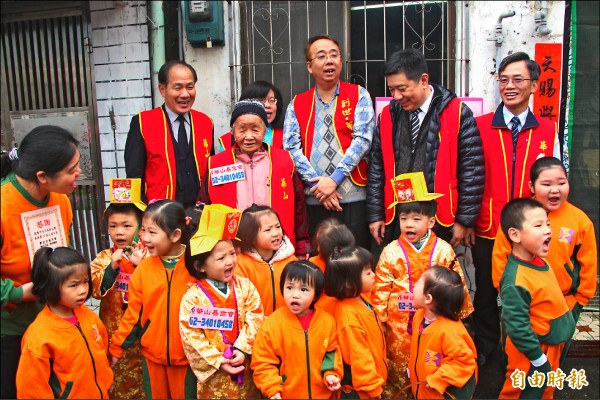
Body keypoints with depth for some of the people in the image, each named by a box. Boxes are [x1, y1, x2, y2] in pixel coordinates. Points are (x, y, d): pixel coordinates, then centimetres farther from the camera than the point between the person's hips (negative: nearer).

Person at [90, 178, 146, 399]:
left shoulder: (146, 255, -4)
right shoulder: (104, 257, 0)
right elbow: (96, 290, -12)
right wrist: (111, 267, -24)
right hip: (113, 328, 1)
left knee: (143, 374, 9)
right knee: (116, 374, 12)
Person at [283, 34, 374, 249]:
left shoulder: (359, 96, 4)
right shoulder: (297, 104, 10)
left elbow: (362, 139, -7)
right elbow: (291, 147, 1)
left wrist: (334, 179, -13)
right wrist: (318, 184, -10)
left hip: (353, 197, -2)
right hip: (314, 199, 2)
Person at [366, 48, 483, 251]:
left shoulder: (457, 113, -5)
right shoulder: (387, 116, 7)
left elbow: (472, 171, -5)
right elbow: (376, 169, 10)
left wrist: (465, 220, -6)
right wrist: (375, 216, 7)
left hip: (440, 221, -3)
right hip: (395, 221, 3)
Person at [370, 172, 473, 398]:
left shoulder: (443, 250, -6)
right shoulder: (391, 252, -7)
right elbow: (381, 287, -3)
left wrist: (460, 313, 9)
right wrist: (379, 316, -3)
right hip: (399, 322, 0)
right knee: (399, 366, 13)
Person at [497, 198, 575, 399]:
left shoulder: (538, 261, -4)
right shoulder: (516, 282, -32)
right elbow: (517, 327, -29)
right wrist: (539, 358, -21)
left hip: (554, 345, 8)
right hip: (534, 351, -8)